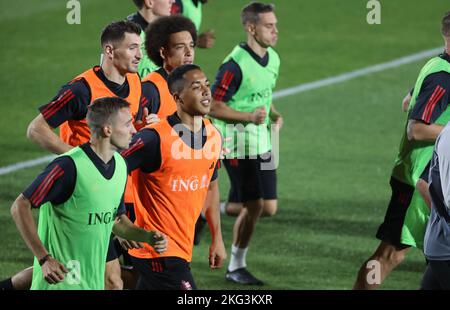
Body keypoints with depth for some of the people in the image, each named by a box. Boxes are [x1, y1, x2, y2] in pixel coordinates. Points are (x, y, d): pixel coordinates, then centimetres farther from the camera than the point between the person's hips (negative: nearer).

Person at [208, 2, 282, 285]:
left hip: (262, 143, 8)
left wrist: (274, 115, 3)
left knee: (269, 207, 5)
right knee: (254, 206, -7)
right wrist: (250, 117, -26)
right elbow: (214, 107, -18)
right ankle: (236, 267, 9)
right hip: (238, 144, -8)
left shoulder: (273, 59, 6)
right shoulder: (236, 65, -20)